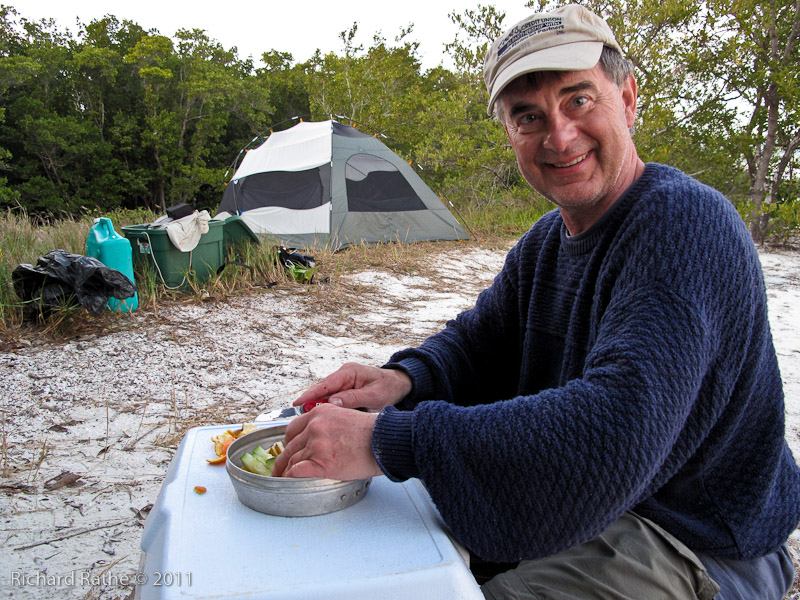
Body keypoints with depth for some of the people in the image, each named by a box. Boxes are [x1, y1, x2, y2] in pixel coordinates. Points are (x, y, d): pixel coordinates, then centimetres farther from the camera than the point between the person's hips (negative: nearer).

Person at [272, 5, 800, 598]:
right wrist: (405, 378, -16)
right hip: (576, 502, 7)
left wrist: (389, 439, -40)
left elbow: (616, 425, -38)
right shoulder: (546, 240, 3)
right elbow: (477, 338, 8)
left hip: (695, 546, -7)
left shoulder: (687, 221, -26)